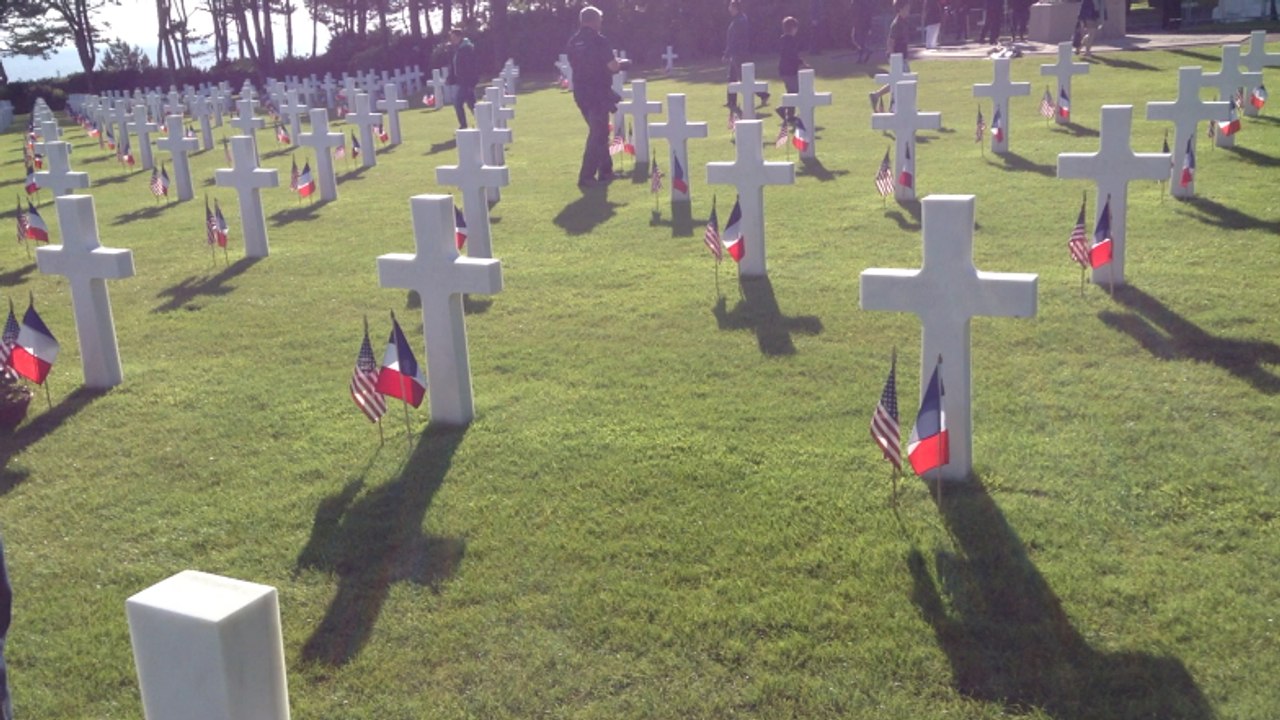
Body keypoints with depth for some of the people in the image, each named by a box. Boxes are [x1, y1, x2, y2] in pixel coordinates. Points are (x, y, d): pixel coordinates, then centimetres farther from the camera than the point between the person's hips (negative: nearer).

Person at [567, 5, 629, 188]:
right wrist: (622, 63, 5)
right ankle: (586, 176, -7)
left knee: (598, 132, 19)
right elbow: (613, 66, -18)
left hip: (580, 92, 7)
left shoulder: (573, 42, 7)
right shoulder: (598, 41, -14)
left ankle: (605, 171, 26)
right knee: (598, 134, -2)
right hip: (598, 93, -7)